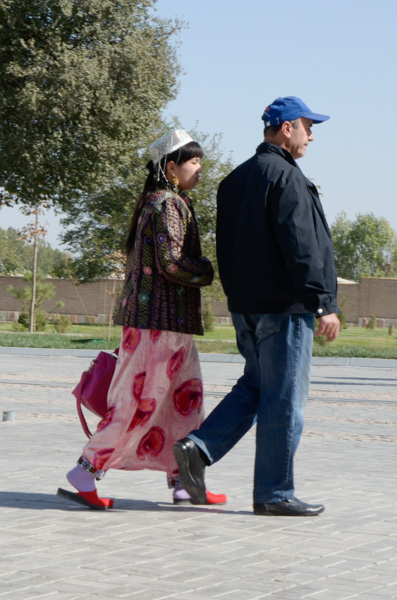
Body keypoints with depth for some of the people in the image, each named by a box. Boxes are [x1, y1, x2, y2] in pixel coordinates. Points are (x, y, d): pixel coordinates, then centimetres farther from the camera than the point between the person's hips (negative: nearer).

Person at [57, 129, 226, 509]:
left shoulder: (153, 202, 17)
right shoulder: (169, 204, -12)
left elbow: (136, 263, 19)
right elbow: (171, 263, -20)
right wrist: (213, 273, -6)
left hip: (147, 315, 10)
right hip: (162, 319, -10)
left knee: (184, 399, 12)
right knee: (141, 402, -7)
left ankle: (184, 482, 16)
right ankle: (84, 476, -4)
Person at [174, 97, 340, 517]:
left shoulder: (236, 179, 16)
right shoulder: (285, 175, -13)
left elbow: (227, 249, 18)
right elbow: (302, 246, -19)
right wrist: (323, 304, -18)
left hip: (245, 307, 9)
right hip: (284, 307, -9)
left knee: (255, 386, 18)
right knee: (284, 399, -2)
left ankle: (199, 446, 2)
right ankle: (274, 494, 4)